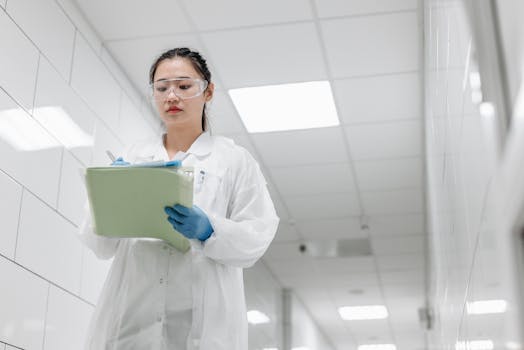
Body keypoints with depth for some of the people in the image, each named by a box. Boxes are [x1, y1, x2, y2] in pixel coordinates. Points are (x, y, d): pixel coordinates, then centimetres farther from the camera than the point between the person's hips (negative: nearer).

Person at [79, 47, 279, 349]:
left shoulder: (234, 159, 10)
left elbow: (257, 237, 1)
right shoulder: (134, 158, 15)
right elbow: (102, 245, 11)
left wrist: (209, 230, -17)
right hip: (129, 316, 2)